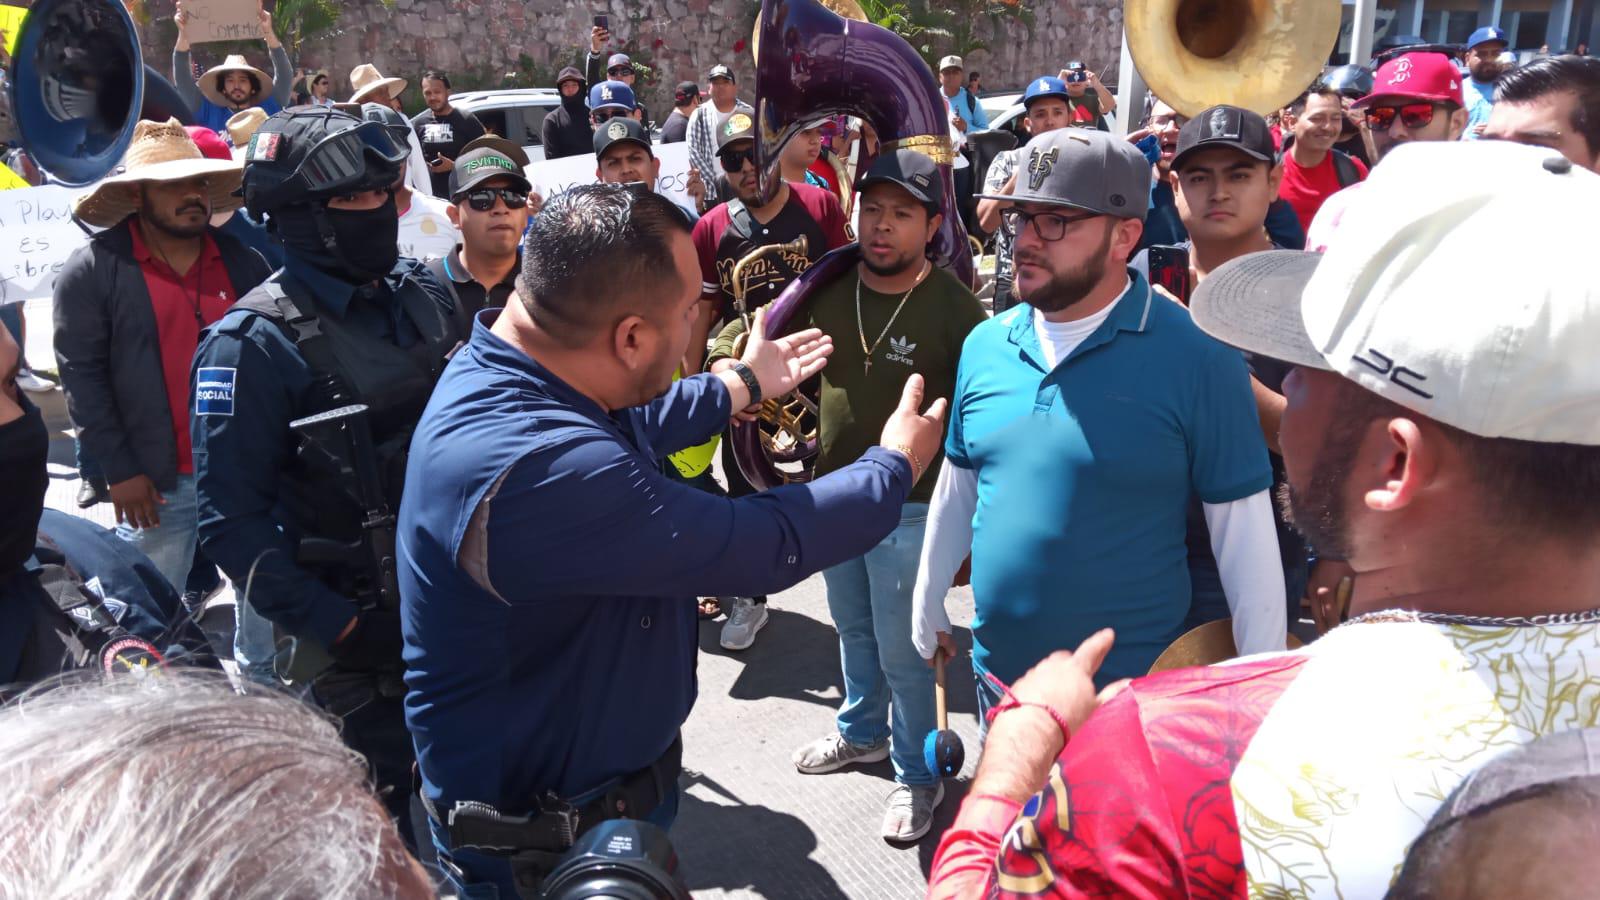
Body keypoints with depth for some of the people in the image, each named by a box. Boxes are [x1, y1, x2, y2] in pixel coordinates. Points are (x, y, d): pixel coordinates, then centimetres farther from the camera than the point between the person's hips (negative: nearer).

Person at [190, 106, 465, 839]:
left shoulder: (420, 294, 2)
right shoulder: (255, 343, -17)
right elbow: (231, 523, -16)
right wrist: (338, 626, -18)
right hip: (364, 628, -6)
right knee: (387, 812, 11)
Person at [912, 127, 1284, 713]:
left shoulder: (1195, 357, -15)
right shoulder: (985, 346, 0)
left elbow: (1244, 532, -12)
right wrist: (927, 603, 17)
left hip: (1135, 690, -5)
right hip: (997, 675, 5)